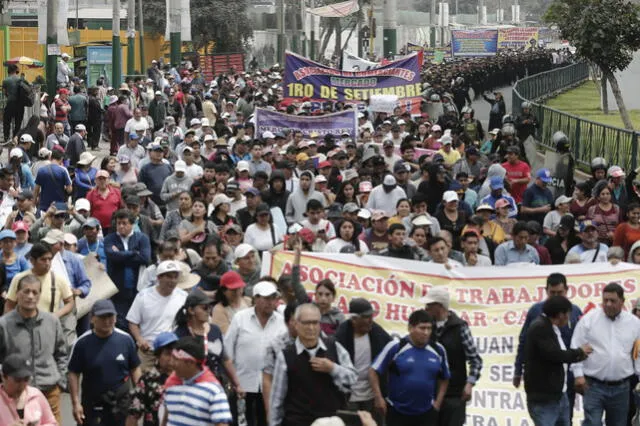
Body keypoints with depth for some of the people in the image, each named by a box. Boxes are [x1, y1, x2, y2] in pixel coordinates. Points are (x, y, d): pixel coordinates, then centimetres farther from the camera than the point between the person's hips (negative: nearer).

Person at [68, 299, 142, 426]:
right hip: (93, 405, -2)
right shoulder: (83, 343, -9)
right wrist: (76, 403, -8)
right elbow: (74, 374, -4)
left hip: (121, 402, 2)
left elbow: (135, 370, 6)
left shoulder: (125, 340, -3)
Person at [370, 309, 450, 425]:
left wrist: (438, 402, 6)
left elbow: (444, 378, 15)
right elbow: (374, 371, -6)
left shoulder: (438, 350, 1)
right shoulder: (395, 347, -11)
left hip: (426, 413, 3)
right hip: (397, 411, -3)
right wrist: (379, 397, -10)